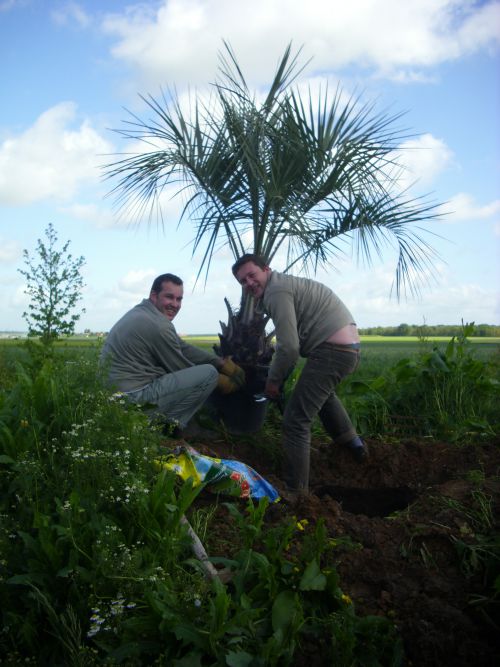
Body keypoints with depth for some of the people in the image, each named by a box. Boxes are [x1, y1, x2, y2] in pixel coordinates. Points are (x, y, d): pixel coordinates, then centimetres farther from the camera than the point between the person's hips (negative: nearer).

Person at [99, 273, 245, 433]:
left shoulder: (144, 312, 12)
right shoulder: (159, 326, -18)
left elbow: (184, 348, 12)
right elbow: (181, 367, -7)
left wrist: (224, 364, 7)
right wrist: (224, 382, 4)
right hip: (133, 396, -10)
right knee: (209, 373, -10)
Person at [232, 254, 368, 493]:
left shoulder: (276, 291, -11)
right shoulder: (285, 284, 21)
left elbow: (288, 347, -16)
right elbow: (292, 341, 22)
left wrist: (273, 381, -2)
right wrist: (280, 377, 19)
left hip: (332, 350, -11)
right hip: (349, 346, 11)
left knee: (295, 422, -8)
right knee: (321, 390, 40)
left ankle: (295, 493, -5)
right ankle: (351, 443, 44)